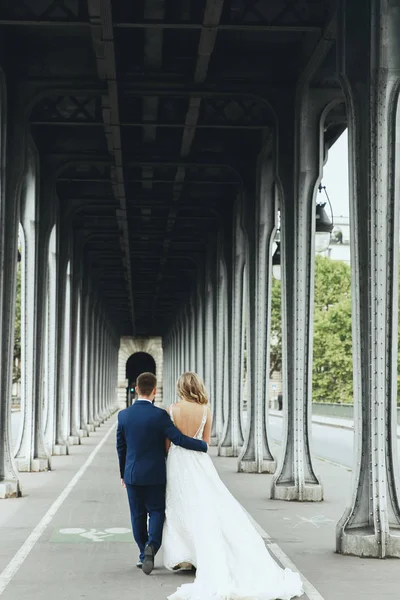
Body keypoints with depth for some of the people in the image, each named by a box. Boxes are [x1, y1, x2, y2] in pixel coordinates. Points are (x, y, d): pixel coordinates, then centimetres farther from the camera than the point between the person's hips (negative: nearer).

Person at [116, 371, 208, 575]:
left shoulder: (123, 415, -3)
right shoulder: (160, 415, -14)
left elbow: (120, 447, 5)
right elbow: (179, 439, -17)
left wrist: (123, 473, 17)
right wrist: (204, 446, -2)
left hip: (132, 474, 3)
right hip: (155, 474, -2)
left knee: (138, 515, 13)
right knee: (156, 512, 9)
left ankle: (144, 555, 19)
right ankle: (151, 545, -15)